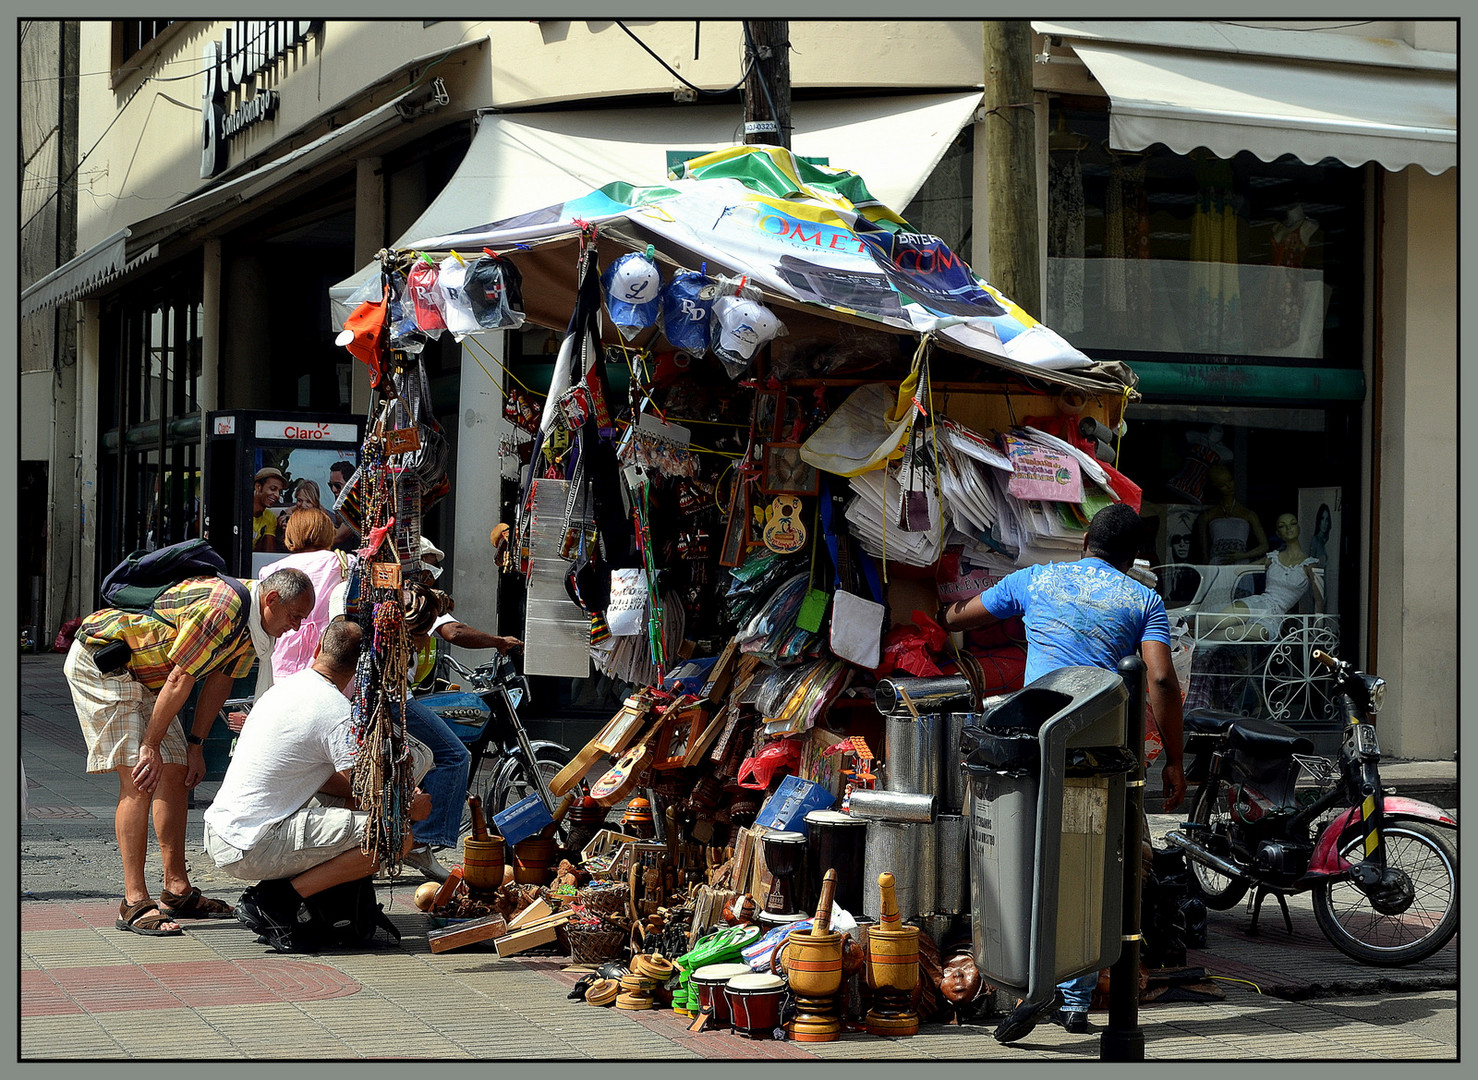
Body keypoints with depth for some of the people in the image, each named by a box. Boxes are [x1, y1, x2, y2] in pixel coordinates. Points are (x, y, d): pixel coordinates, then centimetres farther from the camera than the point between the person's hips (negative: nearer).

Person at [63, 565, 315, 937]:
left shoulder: (249, 621, 2)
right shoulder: (222, 607, -29)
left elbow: (219, 680, 9)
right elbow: (180, 680, -25)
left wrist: (194, 745, 7)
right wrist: (150, 747, -18)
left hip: (139, 674, 10)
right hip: (98, 664, -10)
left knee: (175, 773, 6)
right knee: (138, 780, -15)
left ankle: (177, 890, 13)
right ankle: (135, 903, -13)